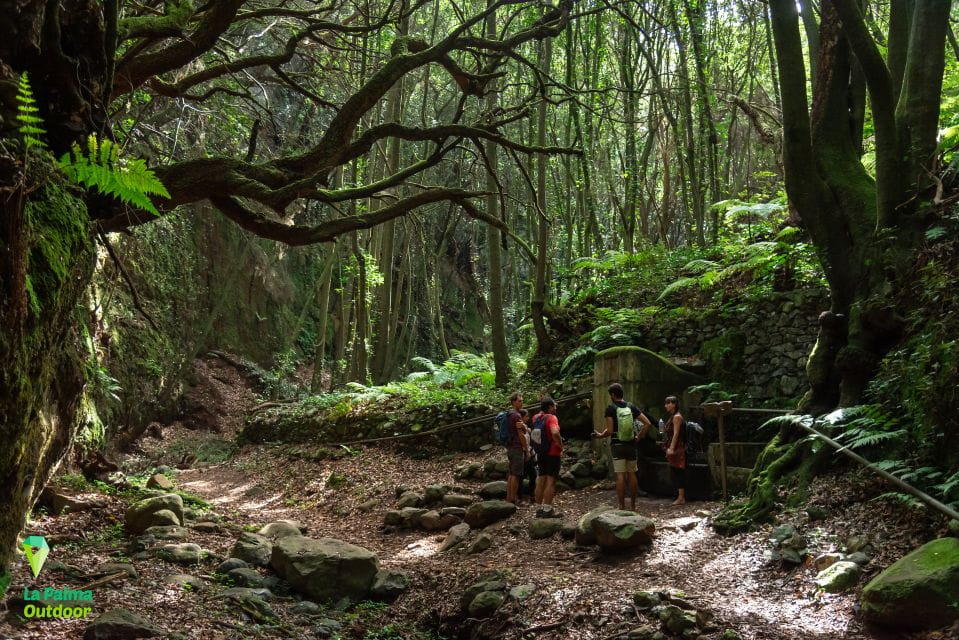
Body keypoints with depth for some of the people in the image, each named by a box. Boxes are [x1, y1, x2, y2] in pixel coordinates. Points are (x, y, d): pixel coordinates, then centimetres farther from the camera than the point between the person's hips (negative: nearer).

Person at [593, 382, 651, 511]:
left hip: (618, 445, -4)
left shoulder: (610, 408, -8)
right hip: (631, 445, 4)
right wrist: (639, 437, 8)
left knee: (620, 476, -3)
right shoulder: (631, 407, 4)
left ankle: (622, 507, -3)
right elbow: (647, 423, 0)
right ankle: (633, 506, 15)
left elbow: (610, 431, -14)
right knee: (632, 474, 10)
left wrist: (600, 435, 4)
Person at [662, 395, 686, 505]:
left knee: (678, 472, -8)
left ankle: (681, 498, -5)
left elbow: (676, 434, -18)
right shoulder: (671, 417, 17)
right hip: (672, 448, 10)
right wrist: (668, 448, 17)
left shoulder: (677, 417, -12)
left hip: (677, 448, -10)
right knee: (674, 472, 11)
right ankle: (680, 496, 16)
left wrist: (671, 448, -22)